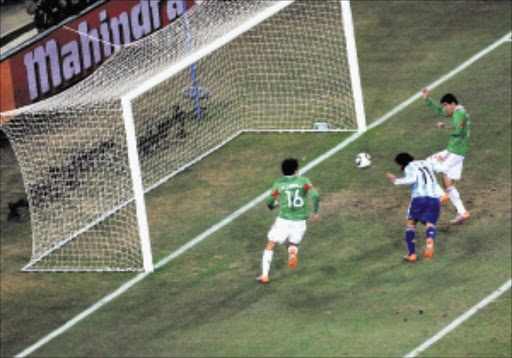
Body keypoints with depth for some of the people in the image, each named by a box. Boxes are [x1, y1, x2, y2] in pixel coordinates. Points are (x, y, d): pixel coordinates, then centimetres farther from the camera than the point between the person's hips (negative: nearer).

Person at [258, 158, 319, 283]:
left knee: (270, 246, 14)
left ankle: (265, 275, 7)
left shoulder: (279, 184, 2)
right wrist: (314, 212, 5)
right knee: (293, 244, 25)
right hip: (300, 221, 1)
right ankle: (293, 252, -13)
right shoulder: (303, 181, 1)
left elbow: (269, 202, 5)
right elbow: (315, 196, -10)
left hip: (283, 220, -1)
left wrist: (275, 204, 29)